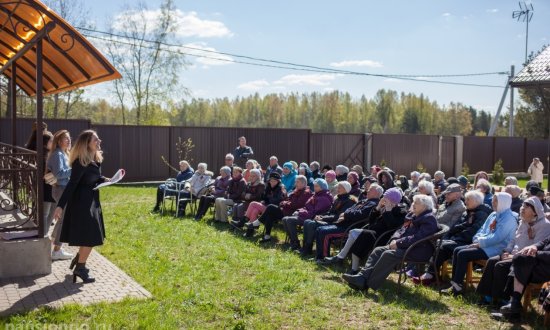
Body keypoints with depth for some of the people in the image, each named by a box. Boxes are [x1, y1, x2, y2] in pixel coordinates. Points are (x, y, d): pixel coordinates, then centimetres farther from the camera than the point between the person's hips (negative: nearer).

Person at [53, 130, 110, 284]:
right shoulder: (81, 162, -21)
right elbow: (71, 185, -23)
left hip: (91, 200, 9)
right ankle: (80, 268, 10)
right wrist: (60, 206, -25)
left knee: (89, 236, 18)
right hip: (81, 202, -9)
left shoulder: (96, 159, 6)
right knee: (90, 236, -2)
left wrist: (106, 180, -1)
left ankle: (78, 260, 35)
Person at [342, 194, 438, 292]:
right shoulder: (412, 216, 18)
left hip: (418, 250, -9)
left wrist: (398, 243, -20)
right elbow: (402, 230, 19)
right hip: (405, 246, 10)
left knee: (389, 254, -29)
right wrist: (394, 240, -3)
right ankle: (362, 277, -19)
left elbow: (417, 238, -22)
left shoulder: (429, 219, -10)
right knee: (378, 250, -6)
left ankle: (368, 284, -30)